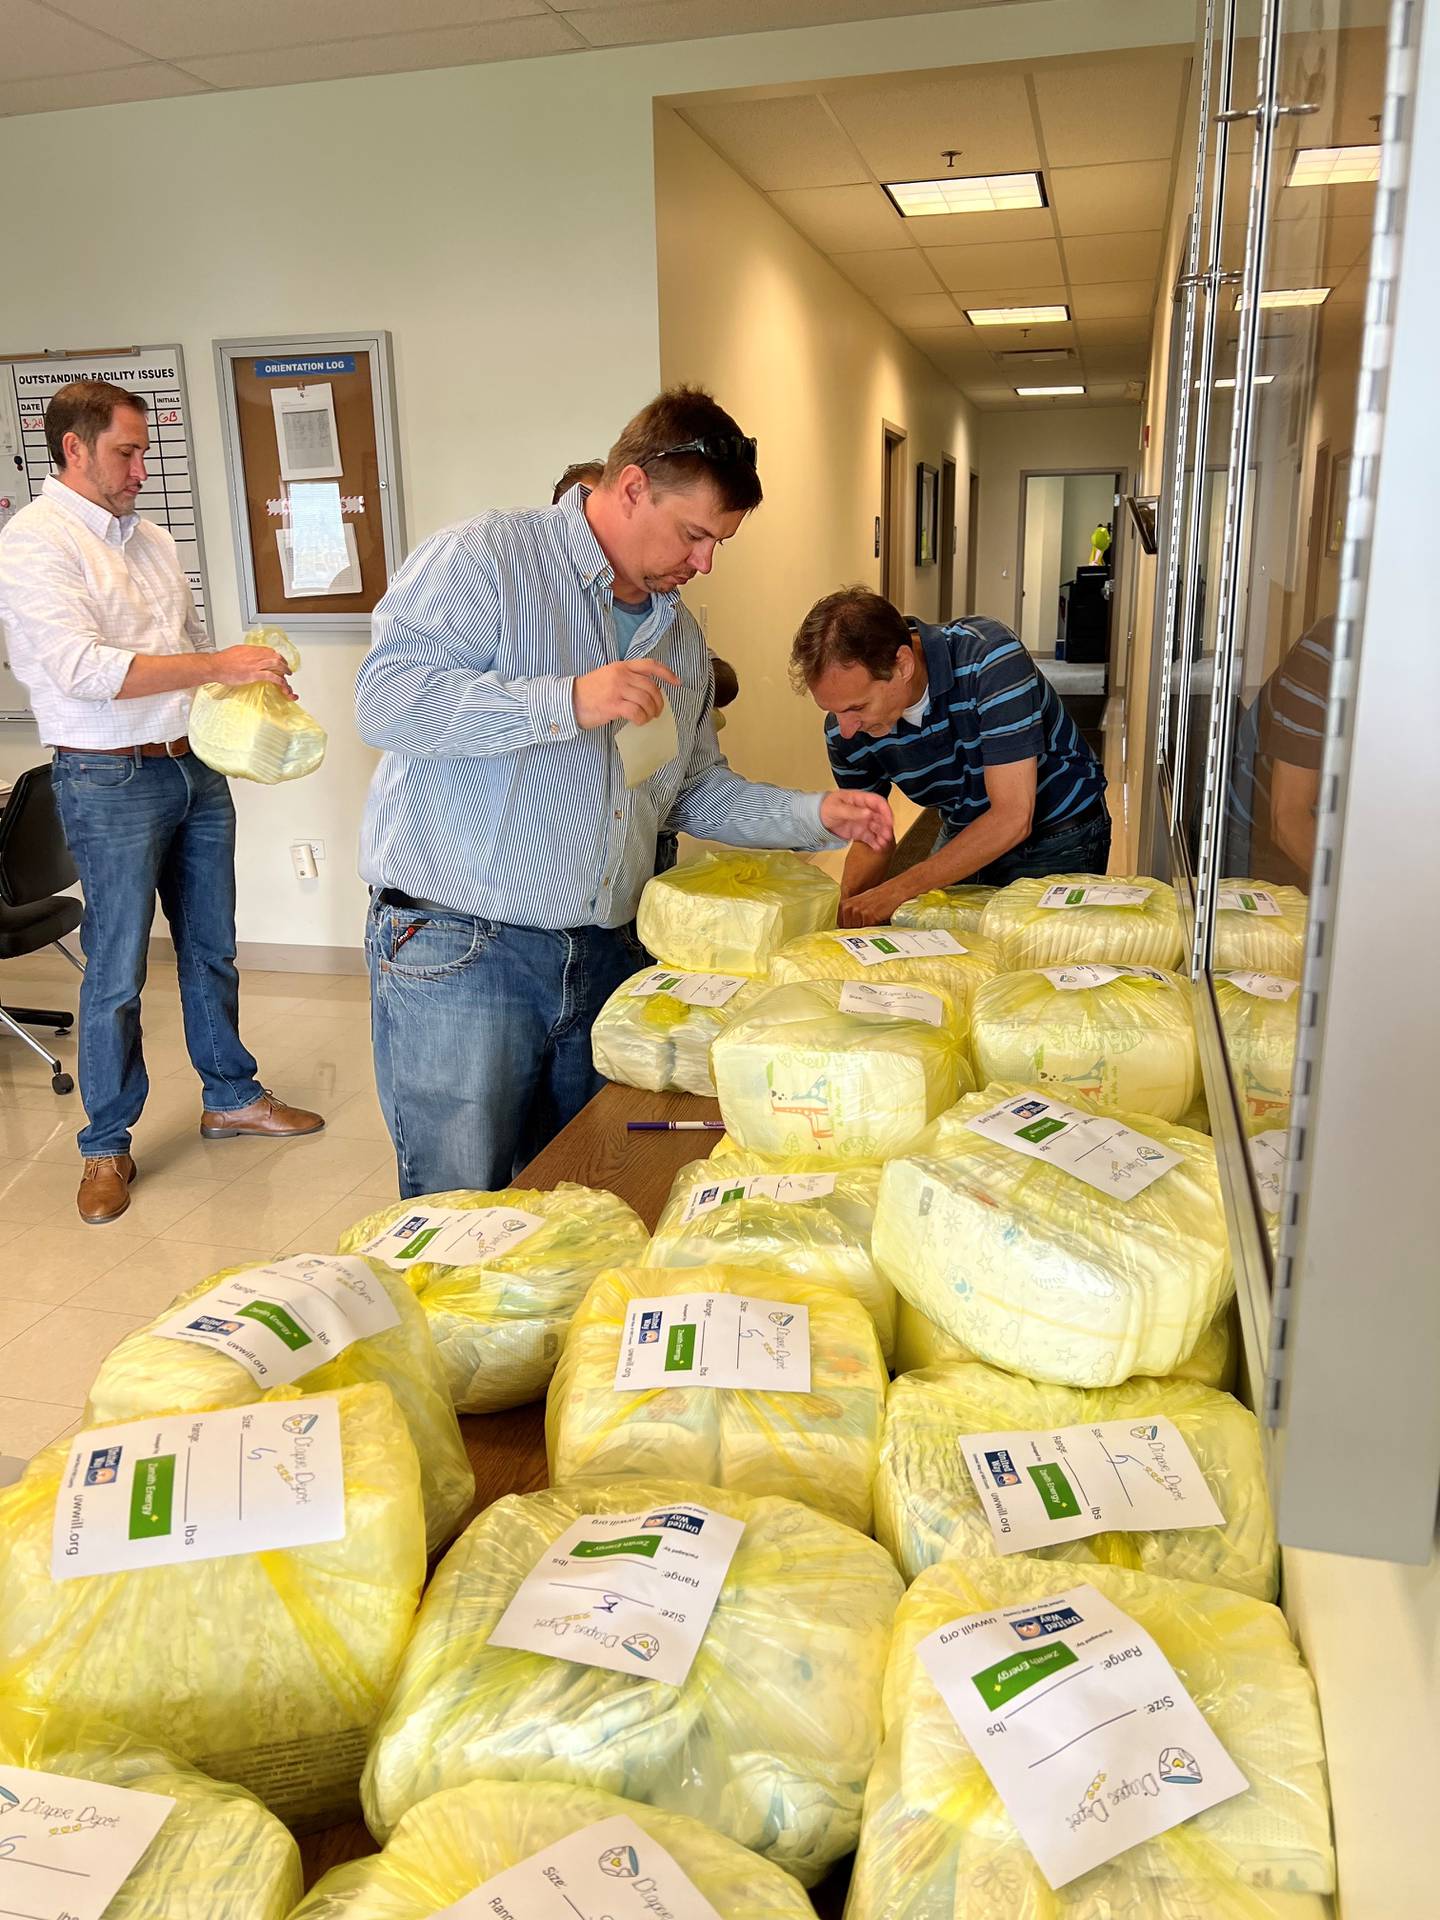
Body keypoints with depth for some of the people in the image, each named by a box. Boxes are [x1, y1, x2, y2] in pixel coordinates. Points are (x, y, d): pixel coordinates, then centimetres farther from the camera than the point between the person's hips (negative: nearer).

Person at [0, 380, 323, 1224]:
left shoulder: (153, 539, 13)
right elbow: (81, 668, -23)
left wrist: (255, 683, 2)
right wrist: (221, 665, -25)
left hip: (197, 768, 7)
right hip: (111, 782, -7)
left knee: (212, 947, 16)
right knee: (118, 973, 1)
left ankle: (231, 1096, 32)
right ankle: (107, 1146, 16)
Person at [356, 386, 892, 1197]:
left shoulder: (679, 634, 16)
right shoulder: (484, 559, -7)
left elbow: (694, 788, 23)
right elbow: (387, 699, -18)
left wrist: (815, 815, 9)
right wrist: (568, 702, -24)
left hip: (606, 960, 7)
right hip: (458, 953, -6)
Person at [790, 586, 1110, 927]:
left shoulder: (990, 659, -32)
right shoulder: (845, 725, -16)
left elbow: (1013, 818, -34)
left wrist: (898, 890, -33)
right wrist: (846, 907, -23)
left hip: (1059, 839, -4)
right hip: (962, 836, 4)